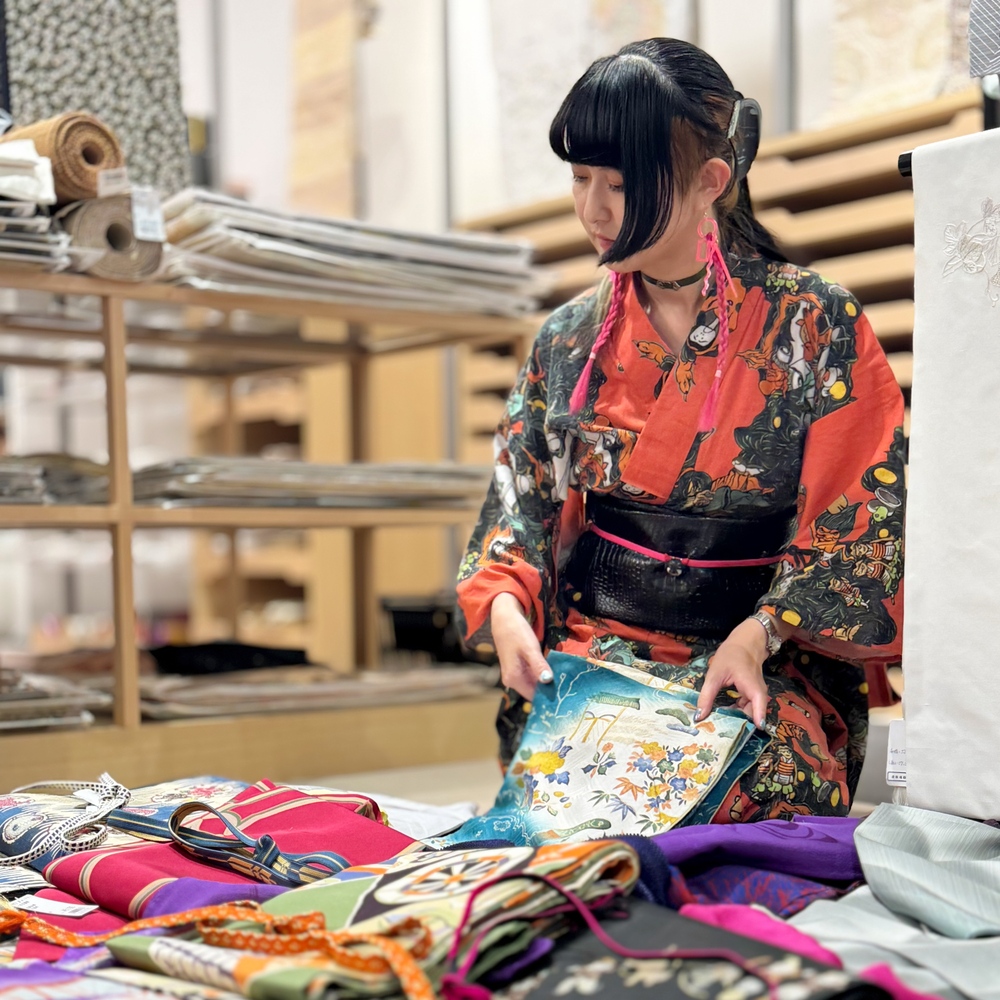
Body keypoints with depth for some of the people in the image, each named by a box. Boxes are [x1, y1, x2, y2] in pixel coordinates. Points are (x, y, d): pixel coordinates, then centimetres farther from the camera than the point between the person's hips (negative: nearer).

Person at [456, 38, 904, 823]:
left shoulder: (816, 325, -2)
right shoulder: (569, 340, 10)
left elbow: (867, 514, -4)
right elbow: (520, 500, 13)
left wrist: (757, 637, -18)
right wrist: (504, 603, -8)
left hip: (767, 663, -2)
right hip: (591, 650, 2)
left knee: (764, 775, -33)